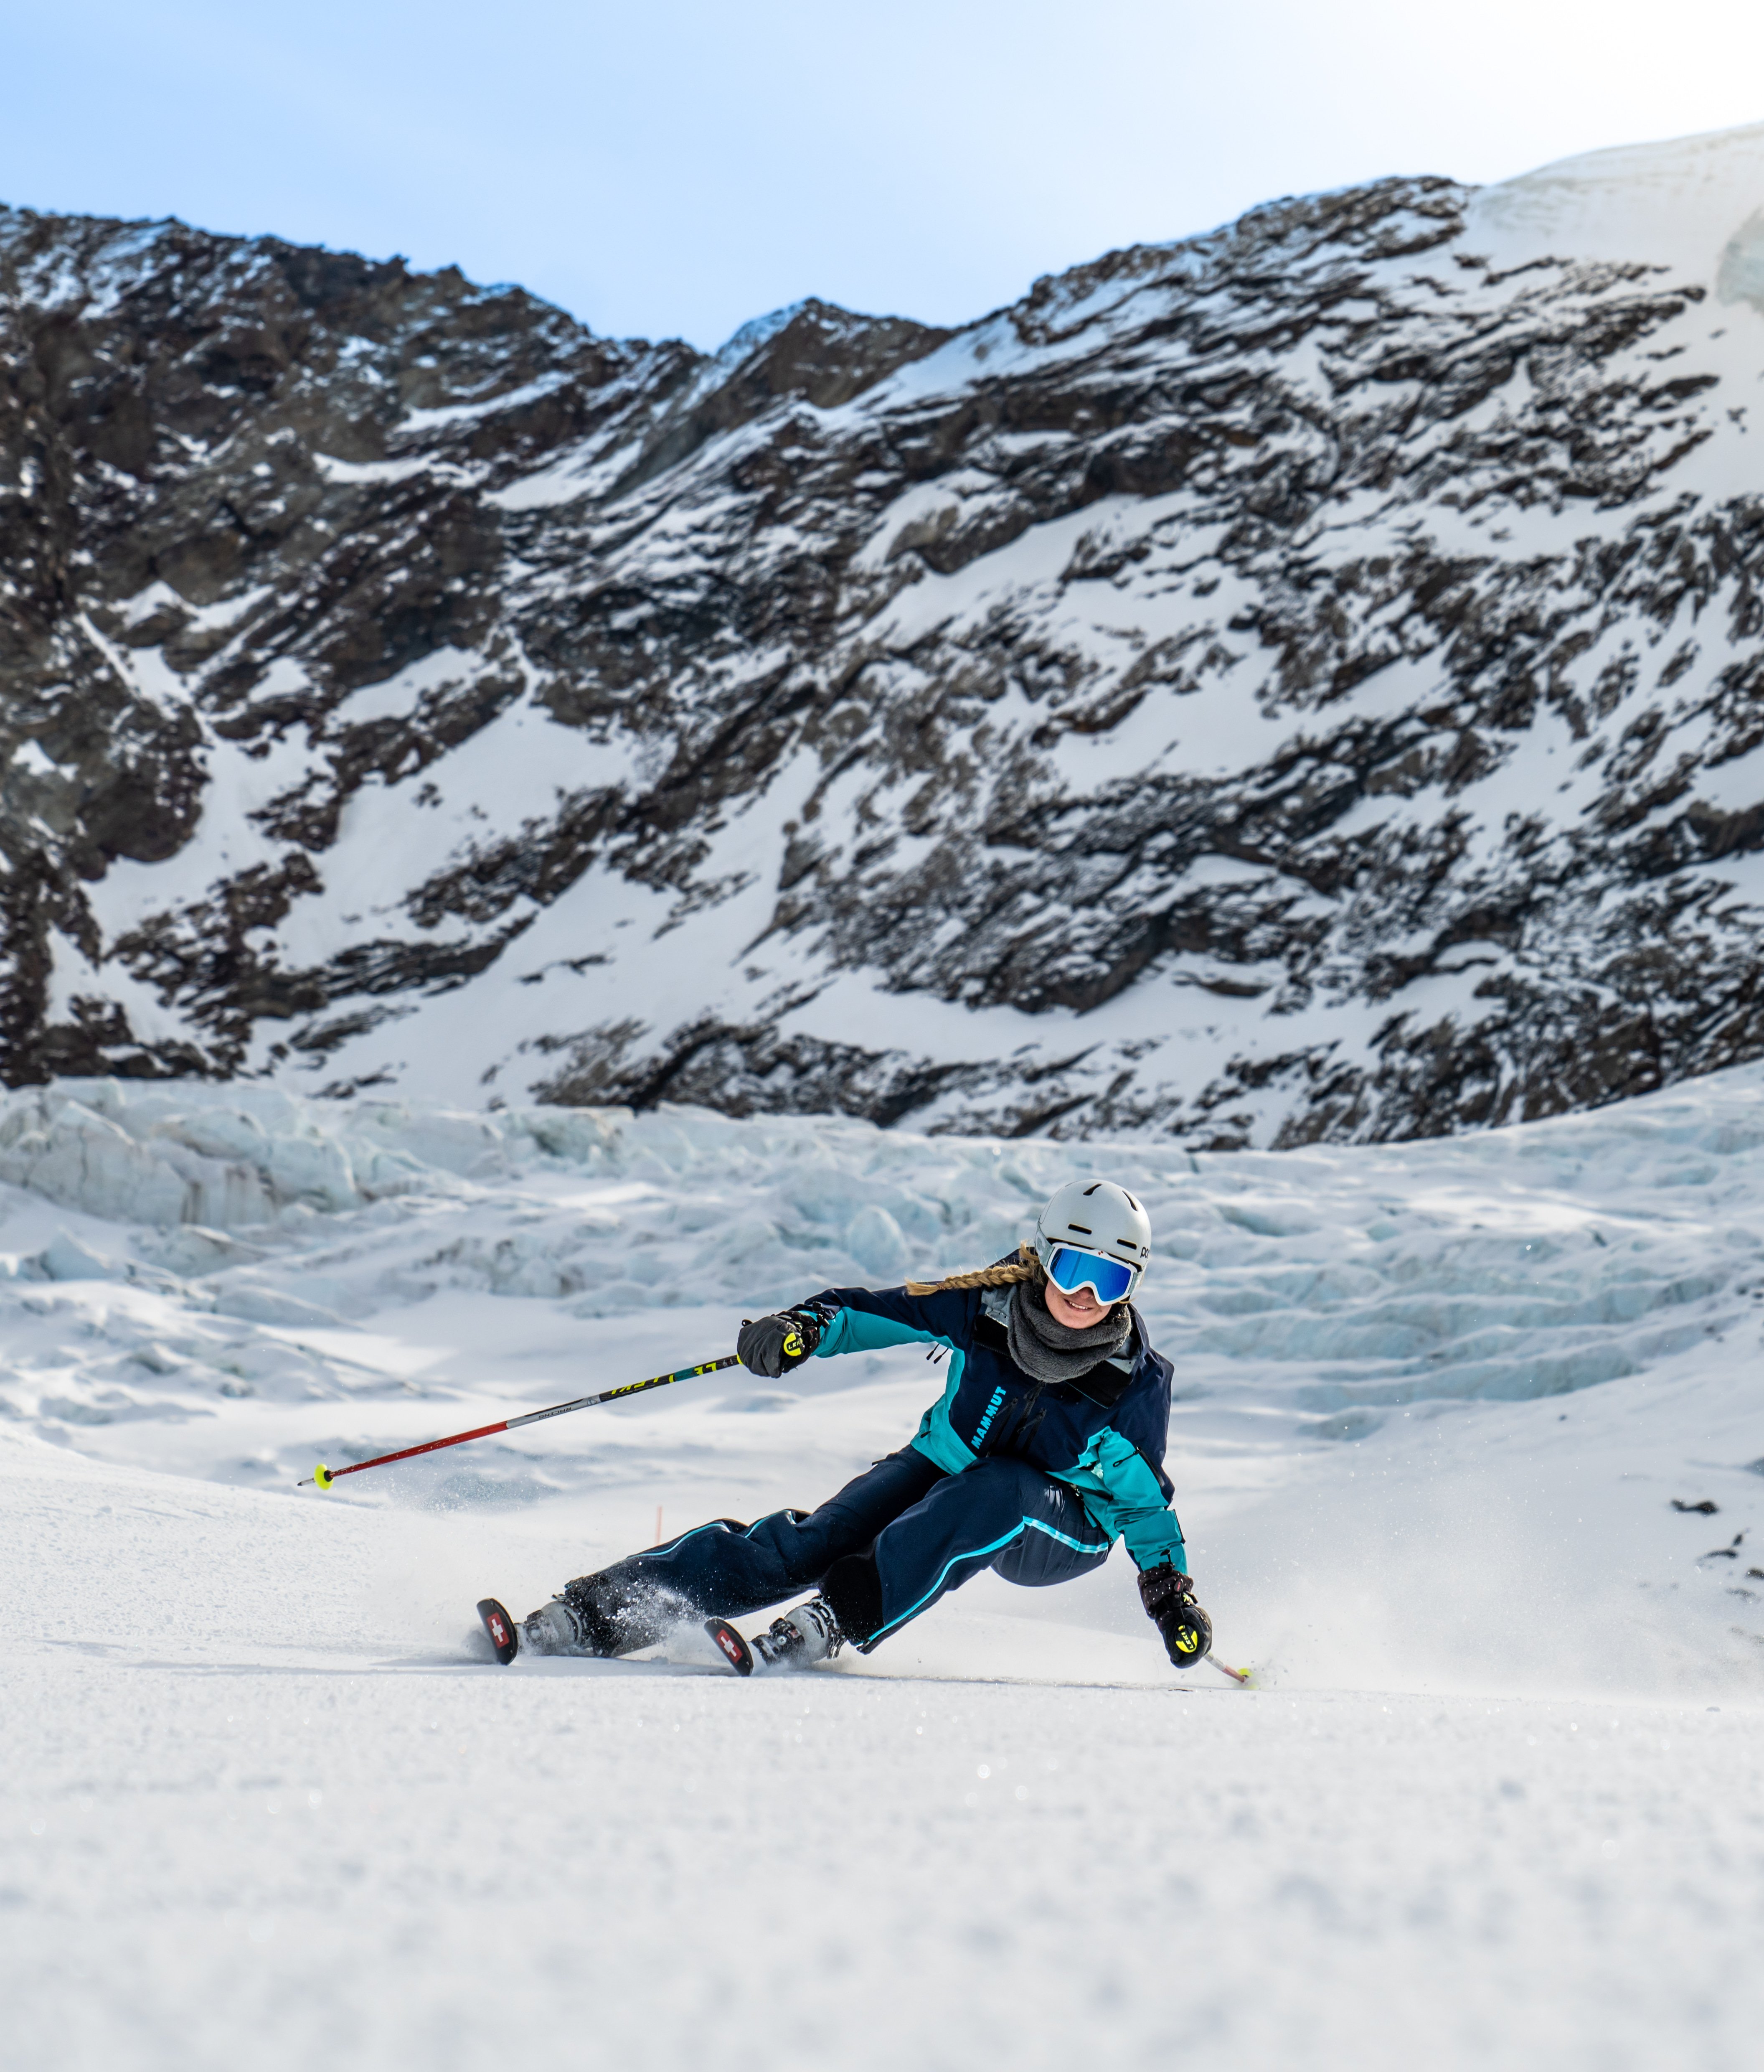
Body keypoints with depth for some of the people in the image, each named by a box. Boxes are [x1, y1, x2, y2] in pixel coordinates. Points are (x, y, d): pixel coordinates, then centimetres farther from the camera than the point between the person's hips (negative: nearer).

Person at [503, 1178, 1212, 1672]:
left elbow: (1145, 1495, -6)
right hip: (943, 1472, 2)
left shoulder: (1136, 1380, -18)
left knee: (991, 1493, -38)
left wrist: (1170, 1587, -12)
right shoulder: (987, 1304, -16)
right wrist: (805, 1326, -26)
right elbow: (880, 1311, -8)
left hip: (1062, 1530, -2)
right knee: (812, 1541, -18)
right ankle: (595, 1612, -19)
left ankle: (840, 1621, -37)